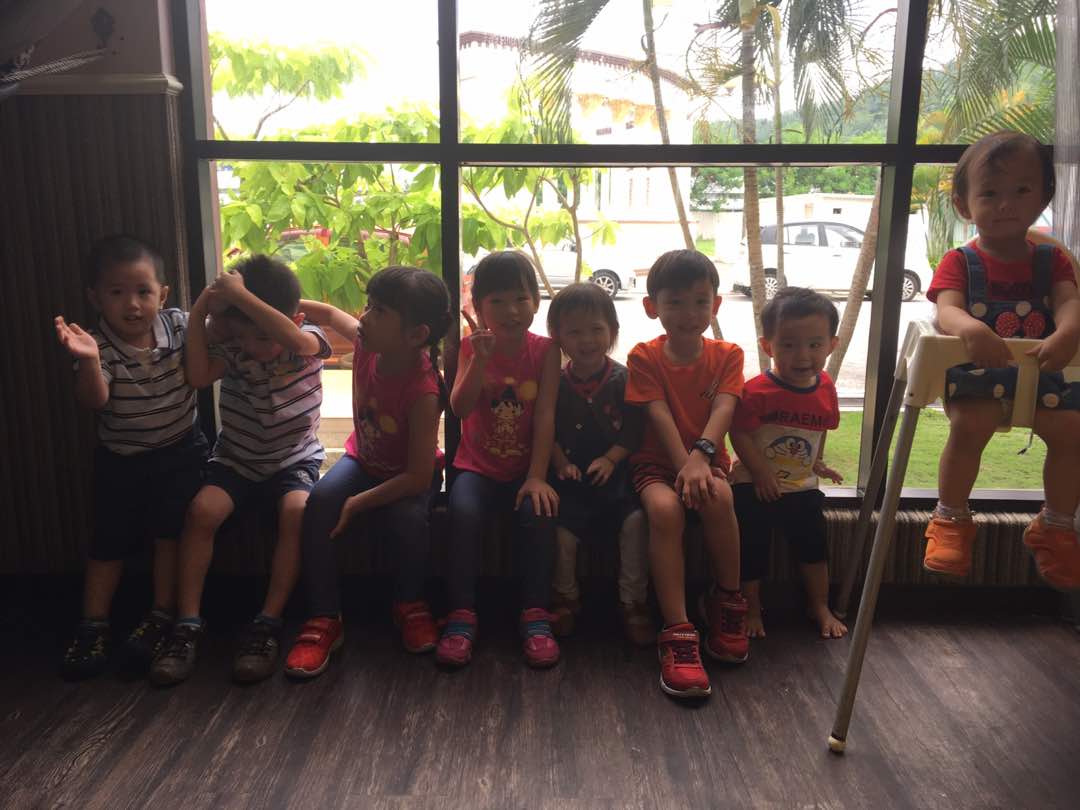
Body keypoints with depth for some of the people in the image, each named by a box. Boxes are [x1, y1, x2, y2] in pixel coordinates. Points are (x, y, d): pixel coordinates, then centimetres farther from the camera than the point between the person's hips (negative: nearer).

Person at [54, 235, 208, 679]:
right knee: (109, 539, 5)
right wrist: (88, 359, -49)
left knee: (169, 530, -9)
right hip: (120, 459, 0)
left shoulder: (179, 326, -10)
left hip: (180, 453, 0)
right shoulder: (99, 345, -17)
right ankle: (93, 626, 13)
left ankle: (162, 615, 4)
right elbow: (94, 400, -29)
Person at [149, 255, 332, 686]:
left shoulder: (308, 343, -12)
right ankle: (188, 624, -16)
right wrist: (199, 312, -22)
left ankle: (268, 622, -24)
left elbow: (293, 337, -37)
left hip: (294, 459, -2)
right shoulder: (232, 350, -4)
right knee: (202, 511, -25)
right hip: (236, 459, 2)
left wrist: (240, 295, -37)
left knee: (296, 512, -32)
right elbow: (198, 375, -20)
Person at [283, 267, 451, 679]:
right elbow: (330, 314, 7)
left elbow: (418, 476, -30)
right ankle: (323, 620, -13)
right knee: (319, 502, -23)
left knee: (407, 518, -34)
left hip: (409, 476, -5)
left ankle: (410, 604, -1)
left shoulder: (423, 391, -34)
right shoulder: (367, 343, -18)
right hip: (363, 458, 5)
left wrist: (358, 502, -31)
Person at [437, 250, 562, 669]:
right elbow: (460, 409, -14)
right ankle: (461, 617, -19)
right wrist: (481, 359, -27)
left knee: (538, 514, -29)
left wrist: (537, 476, -18)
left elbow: (545, 415, -9)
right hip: (478, 466, 0)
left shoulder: (544, 350, -3)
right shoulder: (473, 347, -1)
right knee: (464, 513, -29)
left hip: (525, 467, 0)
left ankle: (535, 616, -17)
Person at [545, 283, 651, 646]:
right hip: (571, 474, 1)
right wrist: (561, 463, -13)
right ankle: (565, 599, 8)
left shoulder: (623, 379, 0)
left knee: (635, 518, -24)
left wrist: (610, 459, -17)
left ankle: (633, 602, -6)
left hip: (615, 471, 0)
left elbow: (634, 431, -4)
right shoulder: (556, 383, 2)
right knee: (562, 526, -20)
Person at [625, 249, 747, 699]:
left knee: (718, 496, -34)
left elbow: (723, 410, -12)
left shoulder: (727, 356, 5)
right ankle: (677, 634, -34)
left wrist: (701, 456, -31)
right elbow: (659, 415, -13)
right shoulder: (644, 357, 0)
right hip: (657, 462, -1)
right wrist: (684, 465, -28)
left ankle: (727, 604, -12)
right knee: (665, 508, -35)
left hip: (707, 461, 1)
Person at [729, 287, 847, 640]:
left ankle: (820, 607, 28)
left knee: (813, 544, 8)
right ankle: (752, 611, 16)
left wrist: (816, 462, 17)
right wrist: (761, 473, -21)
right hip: (754, 486, -5)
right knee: (751, 548, -3)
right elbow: (739, 433, -18)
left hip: (801, 487, 5)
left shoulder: (825, 388, -2)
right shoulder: (757, 390, -21)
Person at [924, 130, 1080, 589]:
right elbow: (947, 309, -15)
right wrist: (970, 329, -41)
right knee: (969, 426, -30)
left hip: (1041, 370, 3)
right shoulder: (959, 262, 3)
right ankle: (951, 520, -8)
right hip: (975, 371, -3)